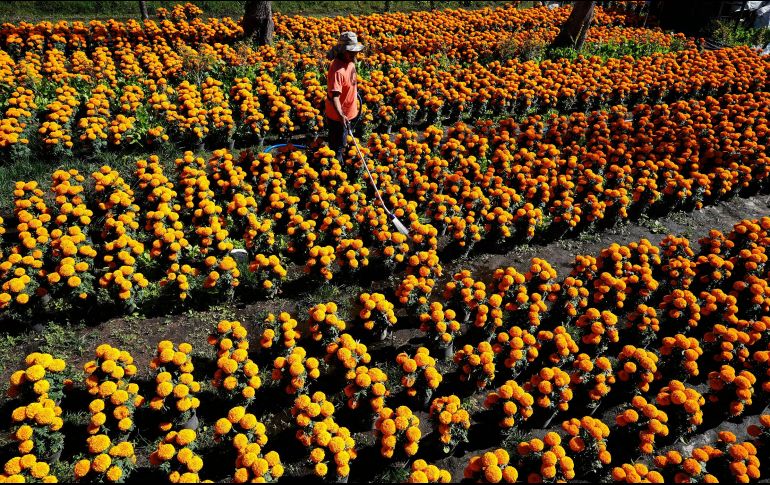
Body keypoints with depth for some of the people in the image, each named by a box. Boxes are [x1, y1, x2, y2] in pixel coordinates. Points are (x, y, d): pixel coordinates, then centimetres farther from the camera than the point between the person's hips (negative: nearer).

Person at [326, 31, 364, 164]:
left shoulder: (350, 61, -3)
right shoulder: (337, 70, -31)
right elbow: (334, 96, -37)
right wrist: (341, 115, -49)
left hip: (347, 112, 9)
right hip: (338, 116, -9)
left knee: (342, 141, 30)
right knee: (337, 148, 9)